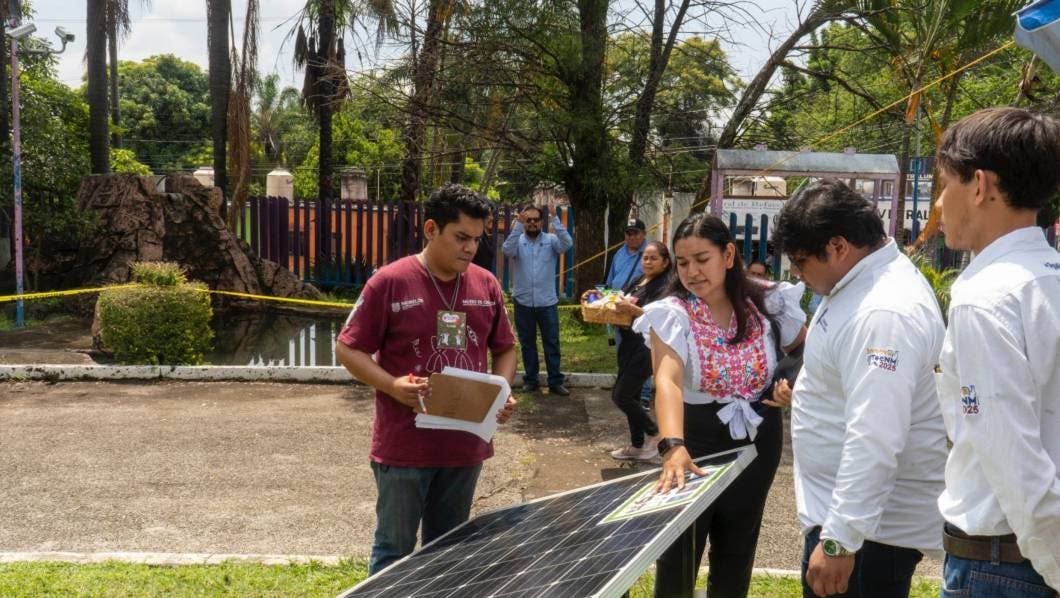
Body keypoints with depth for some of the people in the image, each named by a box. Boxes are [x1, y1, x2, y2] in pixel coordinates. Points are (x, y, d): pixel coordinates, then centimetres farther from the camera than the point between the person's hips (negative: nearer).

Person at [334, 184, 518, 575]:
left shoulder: (486, 286, 5)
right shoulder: (390, 282, -10)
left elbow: (505, 349, 16)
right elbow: (348, 350, -6)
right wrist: (393, 386, -22)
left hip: (466, 444, 5)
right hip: (404, 445, -4)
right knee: (394, 549, 7)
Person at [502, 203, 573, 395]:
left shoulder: (551, 240, 0)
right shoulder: (518, 241, 0)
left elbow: (567, 243, -20)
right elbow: (507, 250, -21)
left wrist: (555, 219, -27)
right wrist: (518, 224, -30)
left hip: (547, 302, 0)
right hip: (523, 302, 1)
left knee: (552, 343, 3)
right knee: (527, 343, 11)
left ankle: (555, 381, 10)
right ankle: (531, 380, 21)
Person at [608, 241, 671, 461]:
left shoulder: (665, 287, -12)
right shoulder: (636, 283, 13)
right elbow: (622, 309, 19)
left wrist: (632, 309, -32)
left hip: (647, 349, -8)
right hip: (629, 345, 8)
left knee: (620, 395, -7)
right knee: (630, 397, 13)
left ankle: (655, 433, 9)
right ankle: (637, 445, 24)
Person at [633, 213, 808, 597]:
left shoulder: (768, 303, -8)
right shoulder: (672, 315, -17)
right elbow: (667, 381, -33)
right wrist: (673, 446, -49)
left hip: (757, 438, 3)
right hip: (697, 439, -2)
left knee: (737, 548, 16)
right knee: (679, 550, 4)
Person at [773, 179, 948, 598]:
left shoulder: (883, 313, -27)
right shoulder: (863, 284, 7)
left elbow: (875, 441, -32)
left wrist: (839, 540, -31)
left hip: (873, 525, -10)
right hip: (846, 507, 10)